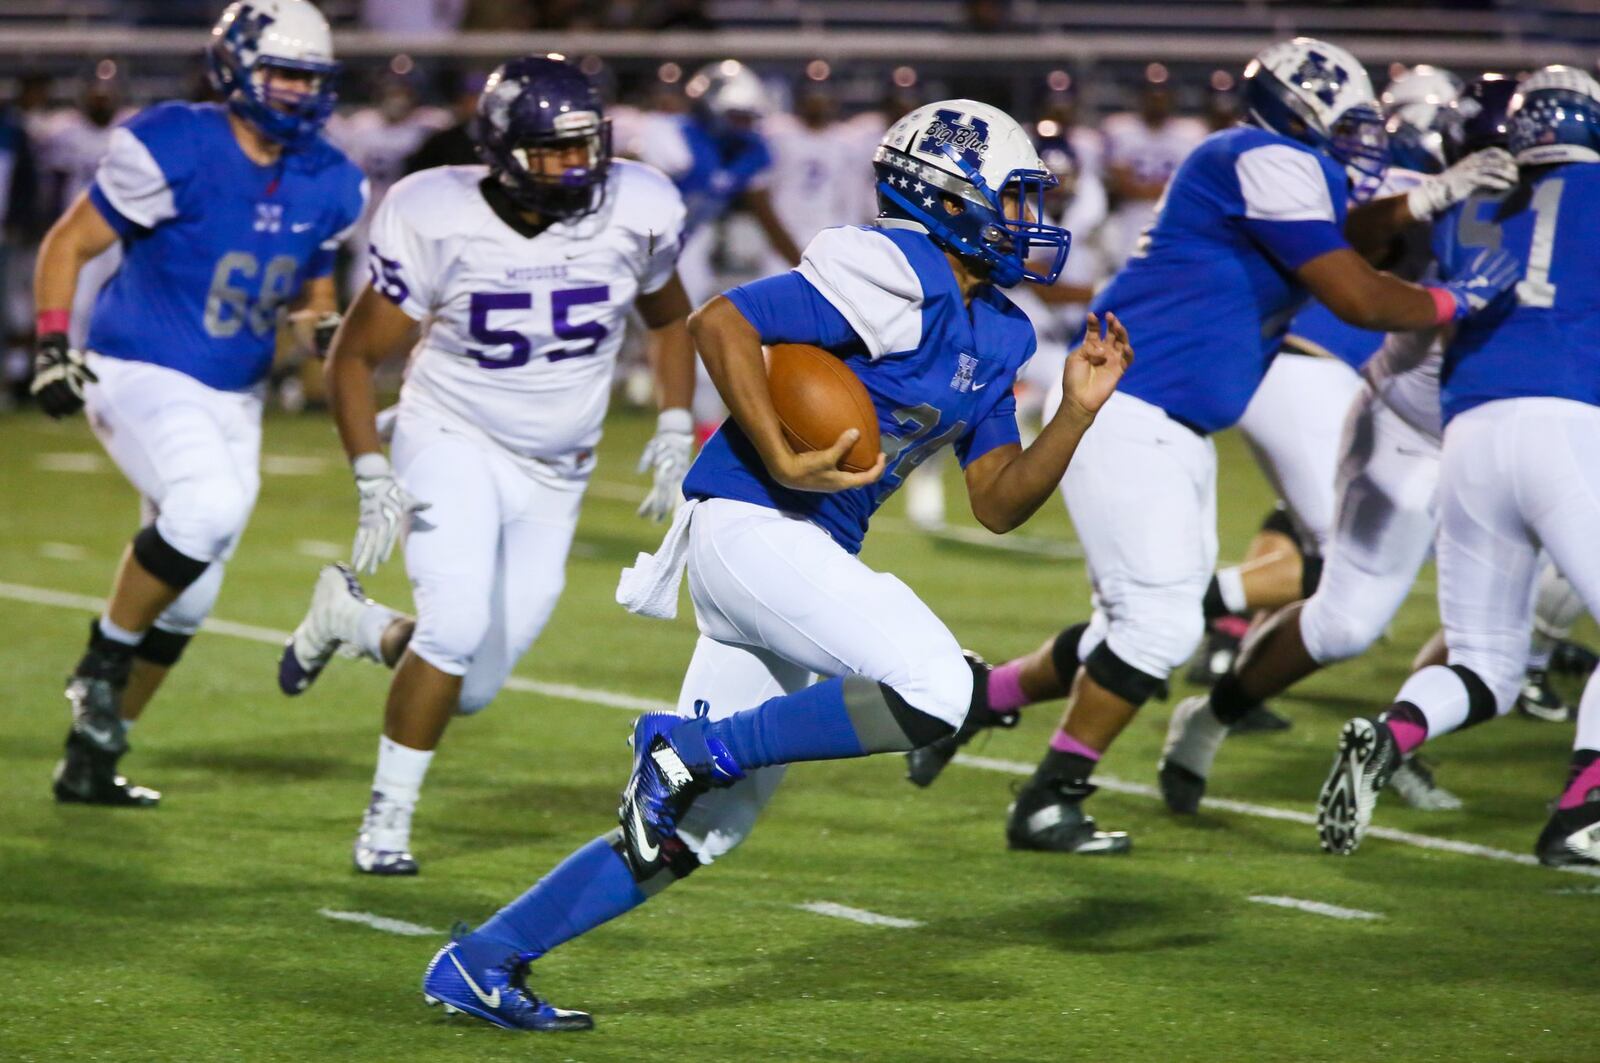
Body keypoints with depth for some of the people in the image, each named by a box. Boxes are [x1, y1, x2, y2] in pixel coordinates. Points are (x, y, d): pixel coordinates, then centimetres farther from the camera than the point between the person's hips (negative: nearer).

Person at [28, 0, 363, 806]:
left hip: (230, 399, 7)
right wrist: (54, 345, -18)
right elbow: (68, 244, -7)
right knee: (211, 505, -32)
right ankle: (104, 660, -10)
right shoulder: (174, 150, -15)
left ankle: (89, 761, 23)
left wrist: (322, 327, -3)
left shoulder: (325, 186, 2)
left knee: (187, 596, 9)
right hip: (140, 376, -7)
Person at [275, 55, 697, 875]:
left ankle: (349, 616, 32)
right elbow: (354, 355, -8)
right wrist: (372, 478, -18)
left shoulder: (634, 214, -10)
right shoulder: (438, 220, -18)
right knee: (458, 625, -26)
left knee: (472, 689, 2)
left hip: (553, 477, 4)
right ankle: (388, 819, -8)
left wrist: (675, 432, 1)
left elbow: (668, 319, 12)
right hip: (453, 444, -4)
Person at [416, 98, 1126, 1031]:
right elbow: (721, 323, -18)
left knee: (700, 829, 9)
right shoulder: (897, 277, -11)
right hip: (750, 525, -10)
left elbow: (999, 505, 18)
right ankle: (692, 749, -11)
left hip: (805, 555, 10)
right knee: (939, 693, -22)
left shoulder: (991, 333, 17)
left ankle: (482, 962, 13)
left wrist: (1079, 412, 5)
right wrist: (783, 461, -23)